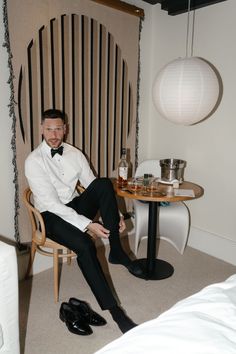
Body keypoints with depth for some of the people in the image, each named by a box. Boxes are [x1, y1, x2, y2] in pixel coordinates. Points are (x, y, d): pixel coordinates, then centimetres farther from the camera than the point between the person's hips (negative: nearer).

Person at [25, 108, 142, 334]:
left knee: (104, 183, -25)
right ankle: (114, 310, -22)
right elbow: (51, 203, -21)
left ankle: (116, 251, -19)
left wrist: (114, 214, -9)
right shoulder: (34, 161, -14)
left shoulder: (75, 154, 2)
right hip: (52, 215, -4)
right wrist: (87, 225, -28)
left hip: (75, 206, 5)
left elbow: (93, 186, 4)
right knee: (85, 245, -33)